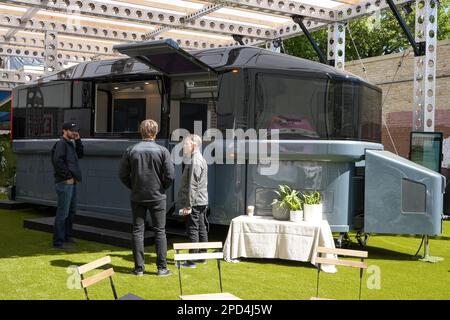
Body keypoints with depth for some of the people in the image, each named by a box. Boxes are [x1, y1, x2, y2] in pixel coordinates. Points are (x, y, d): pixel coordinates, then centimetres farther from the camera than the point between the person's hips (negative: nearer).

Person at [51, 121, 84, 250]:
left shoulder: (71, 143, 17)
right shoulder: (61, 144, -12)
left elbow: (79, 155, 19)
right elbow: (57, 162, -22)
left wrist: (78, 141, 9)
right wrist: (68, 176, -18)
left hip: (72, 182, 10)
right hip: (65, 182, -10)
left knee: (72, 211, 18)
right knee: (63, 212, -7)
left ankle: (67, 236, 30)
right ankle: (58, 241, -2)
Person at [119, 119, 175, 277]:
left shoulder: (130, 150, -4)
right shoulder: (162, 151, -9)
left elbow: (123, 175, -1)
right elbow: (170, 176, -11)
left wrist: (134, 187, 12)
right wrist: (162, 188, 7)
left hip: (137, 197, 2)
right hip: (157, 197, -1)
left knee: (137, 231, 9)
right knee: (160, 231, 7)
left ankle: (139, 267, 11)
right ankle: (162, 268, 9)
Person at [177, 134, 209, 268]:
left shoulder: (194, 162, -16)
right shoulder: (201, 160, 16)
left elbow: (192, 186, -20)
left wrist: (188, 205, -19)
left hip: (194, 203, -10)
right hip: (202, 202, 10)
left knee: (193, 230, -6)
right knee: (202, 229, 13)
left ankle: (191, 261, -1)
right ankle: (202, 257, 21)